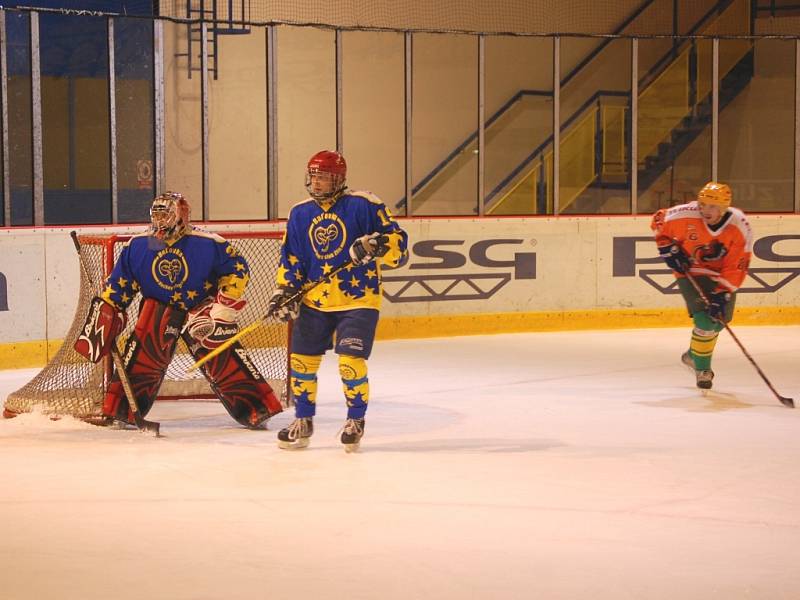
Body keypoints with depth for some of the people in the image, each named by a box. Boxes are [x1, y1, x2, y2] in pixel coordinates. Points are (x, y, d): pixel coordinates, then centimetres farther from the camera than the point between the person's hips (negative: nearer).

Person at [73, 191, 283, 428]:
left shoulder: (208, 244, -16)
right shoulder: (137, 246, -6)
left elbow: (238, 269, -8)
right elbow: (119, 283, 4)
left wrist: (226, 304, -14)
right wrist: (105, 311, 1)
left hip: (201, 308, -2)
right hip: (159, 308, 2)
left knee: (224, 359, -9)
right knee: (143, 354, -13)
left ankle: (258, 407, -4)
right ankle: (122, 409, -2)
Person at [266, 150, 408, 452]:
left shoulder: (363, 205, -7)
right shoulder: (299, 213, 9)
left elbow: (397, 240, -8)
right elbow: (291, 258, 13)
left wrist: (376, 245, -28)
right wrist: (285, 291, 1)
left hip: (358, 299, -5)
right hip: (313, 300, 5)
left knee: (351, 362, -11)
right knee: (302, 360, 6)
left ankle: (356, 420, 12)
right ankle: (303, 420, 25)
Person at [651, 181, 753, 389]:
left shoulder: (741, 229, -25)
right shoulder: (685, 215, -28)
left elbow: (736, 268, -22)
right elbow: (659, 221, -7)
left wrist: (721, 294, -29)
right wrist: (668, 248, -14)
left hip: (721, 274, 3)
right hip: (690, 271, -3)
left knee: (719, 319, 13)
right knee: (705, 320, -17)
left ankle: (694, 355, 40)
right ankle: (702, 369, 3)